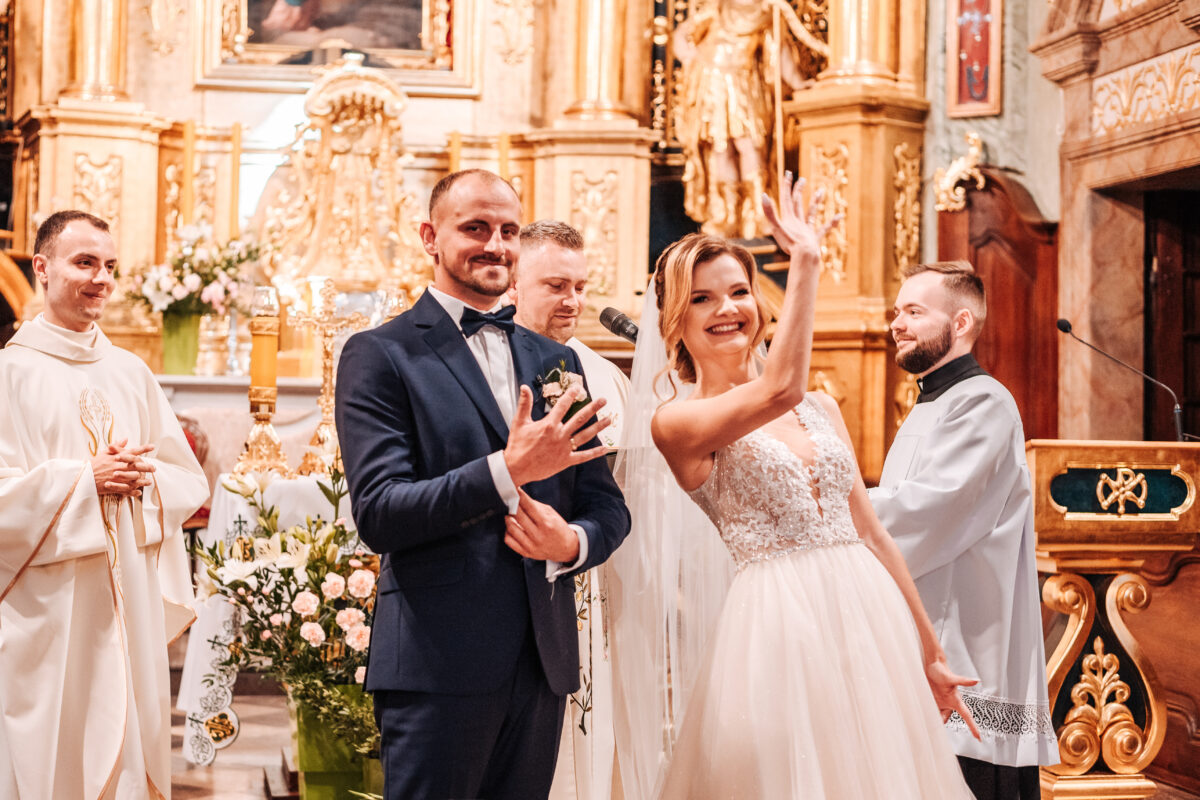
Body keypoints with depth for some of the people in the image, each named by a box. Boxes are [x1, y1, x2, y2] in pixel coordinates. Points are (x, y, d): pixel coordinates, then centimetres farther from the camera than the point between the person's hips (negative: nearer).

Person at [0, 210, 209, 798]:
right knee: (49, 750, -1)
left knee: (130, 744, 7)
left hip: (131, 606, 5)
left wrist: (145, 479, -7)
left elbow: (189, 478, 13)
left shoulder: (131, 373, 12)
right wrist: (84, 479, -15)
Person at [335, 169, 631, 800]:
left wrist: (572, 543, -10)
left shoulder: (555, 362, 14)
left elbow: (607, 506, 13)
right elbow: (378, 516, -12)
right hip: (439, 659, -5)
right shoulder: (380, 356, -3)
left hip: (544, 658, 5)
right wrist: (508, 469, -22)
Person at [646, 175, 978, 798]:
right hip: (776, 625, -5)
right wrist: (804, 261, -18)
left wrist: (928, 654, 16)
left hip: (869, 618, 6)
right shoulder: (677, 423, -5)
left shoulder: (821, 408, 13)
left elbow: (870, 532, 15)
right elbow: (779, 389, -24)